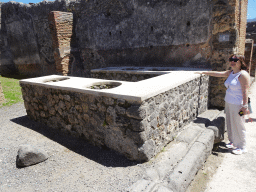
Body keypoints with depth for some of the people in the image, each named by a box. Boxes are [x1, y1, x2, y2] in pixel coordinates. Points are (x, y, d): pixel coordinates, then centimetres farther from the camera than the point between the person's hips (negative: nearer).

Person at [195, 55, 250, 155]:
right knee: (230, 123, 15)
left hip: (237, 105, -8)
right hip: (228, 102, 8)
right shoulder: (230, 73, 9)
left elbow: (245, 92, -17)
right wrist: (203, 72, 15)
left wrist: (245, 106, -19)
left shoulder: (243, 75, -14)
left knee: (238, 125, 2)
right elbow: (218, 73, 15)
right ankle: (233, 142, 32)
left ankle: (242, 147, 19)